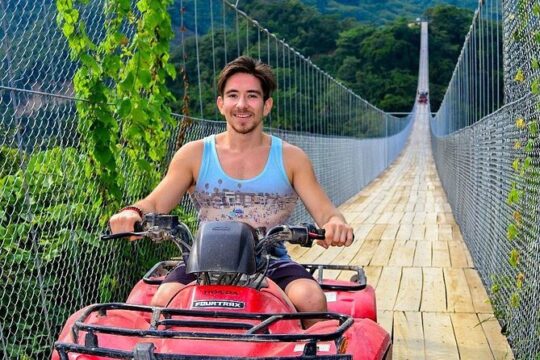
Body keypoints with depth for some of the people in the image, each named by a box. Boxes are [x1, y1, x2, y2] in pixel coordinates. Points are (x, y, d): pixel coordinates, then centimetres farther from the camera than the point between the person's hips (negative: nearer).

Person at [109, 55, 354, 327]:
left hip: (272, 264, 0)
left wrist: (335, 224, -23)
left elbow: (325, 213, 2)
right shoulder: (194, 155, 8)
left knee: (312, 299, -29)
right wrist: (133, 212, -21)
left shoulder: (291, 158, 7)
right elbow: (155, 205, 3)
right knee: (164, 300, -27)